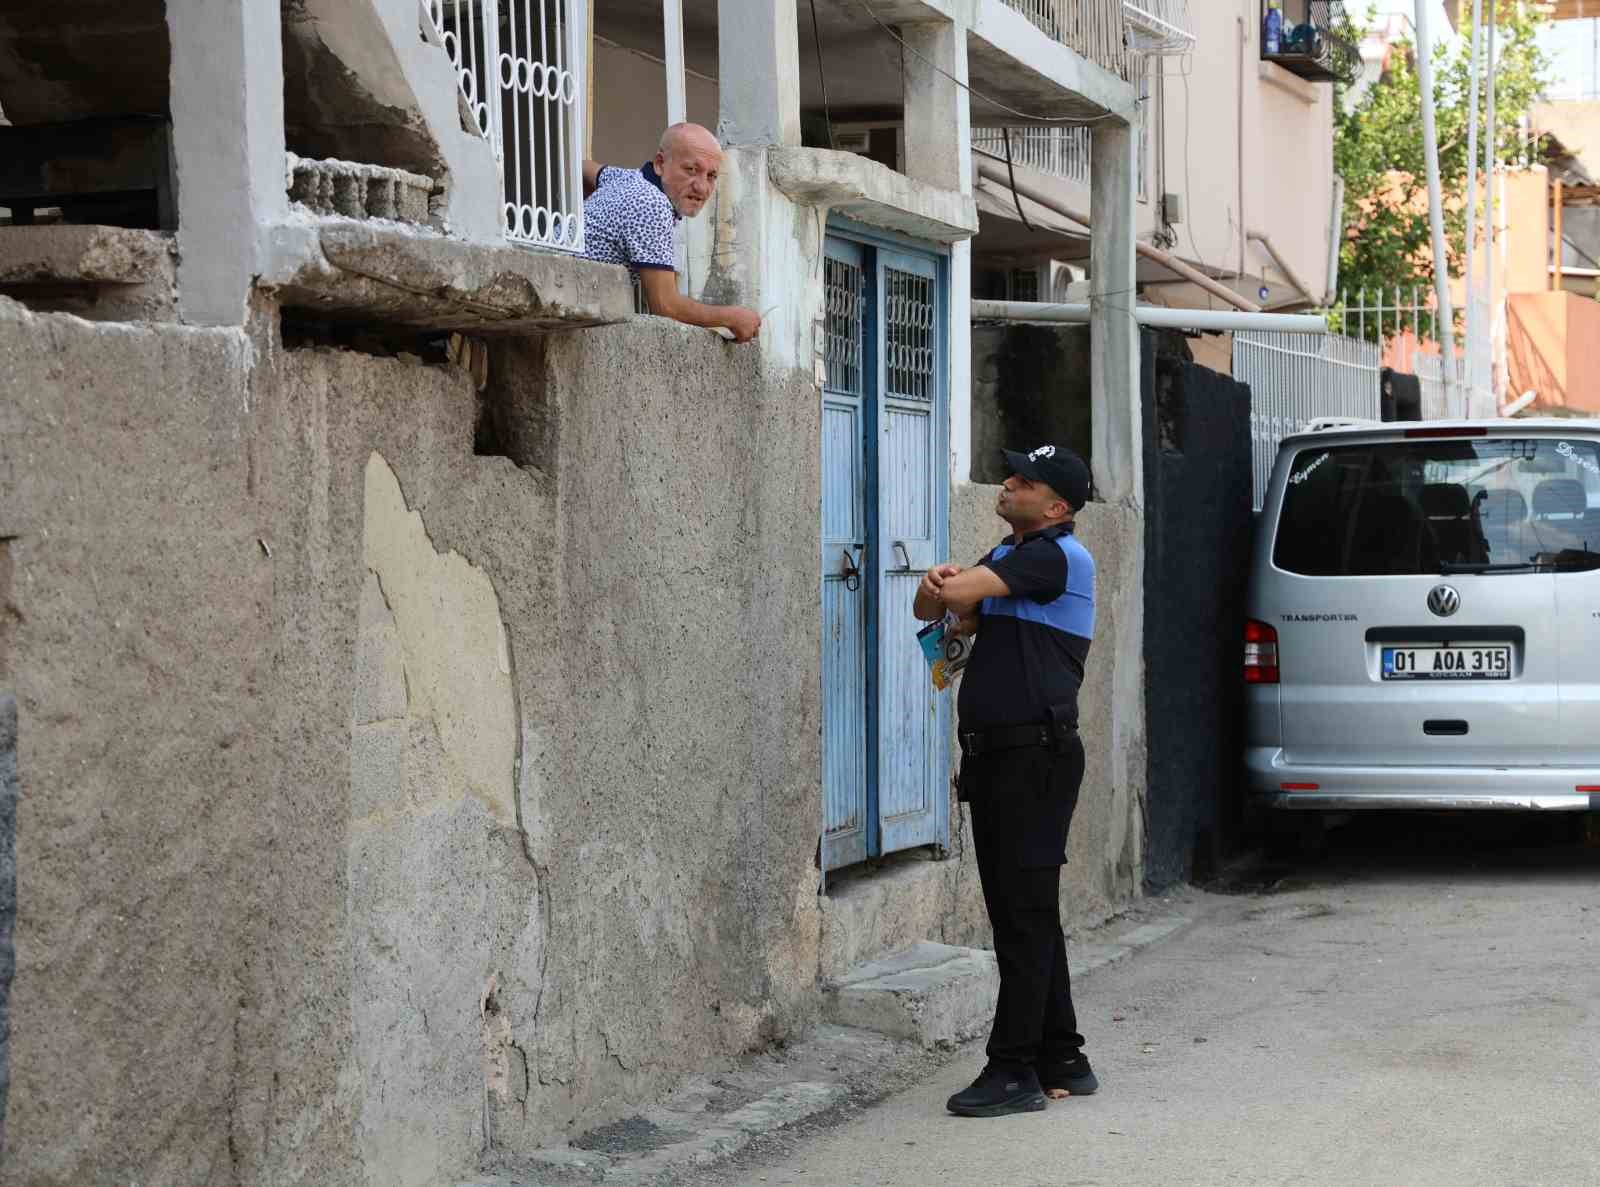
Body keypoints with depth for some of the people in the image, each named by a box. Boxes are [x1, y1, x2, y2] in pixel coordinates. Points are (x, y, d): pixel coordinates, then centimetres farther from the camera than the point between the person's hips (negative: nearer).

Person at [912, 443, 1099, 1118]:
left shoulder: (1055, 557, -12)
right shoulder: (1006, 557, 19)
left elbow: (950, 594, -19)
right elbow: (933, 604, 14)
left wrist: (942, 589, 5)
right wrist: (943, 588, -10)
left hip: (1036, 753, -10)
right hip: (994, 755, 10)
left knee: (1026, 913, -7)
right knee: (1022, 915, 13)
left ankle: (1015, 1070, -4)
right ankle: (1062, 1062, 20)